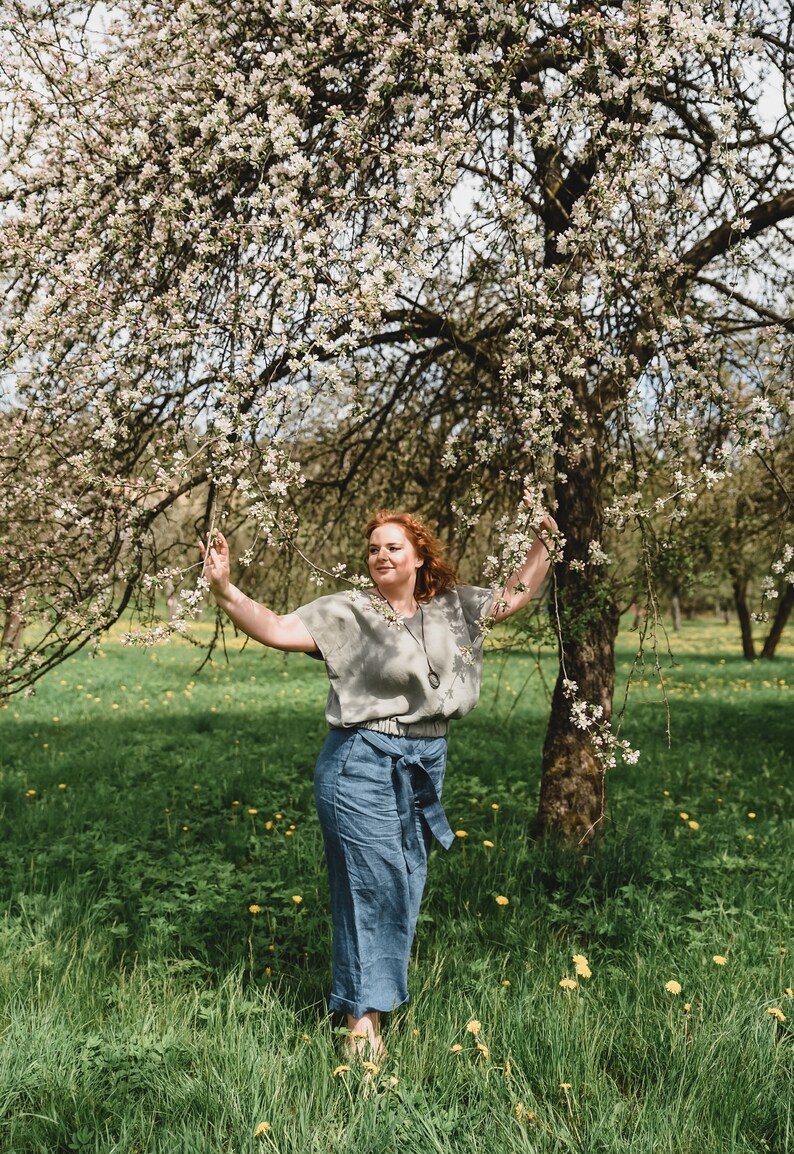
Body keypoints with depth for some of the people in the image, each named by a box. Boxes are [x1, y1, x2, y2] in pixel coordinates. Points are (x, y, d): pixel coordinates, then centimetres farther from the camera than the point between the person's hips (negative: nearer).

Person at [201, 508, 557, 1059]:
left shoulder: (451, 606, 6)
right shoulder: (348, 610, -9)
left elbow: (513, 599, 17)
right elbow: (278, 629, -16)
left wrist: (543, 543, 11)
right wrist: (225, 589, -28)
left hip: (425, 763, 6)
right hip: (364, 761, -5)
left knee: (408, 883, 14)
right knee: (372, 883, -5)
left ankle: (382, 987, 33)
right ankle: (362, 1019, 7)